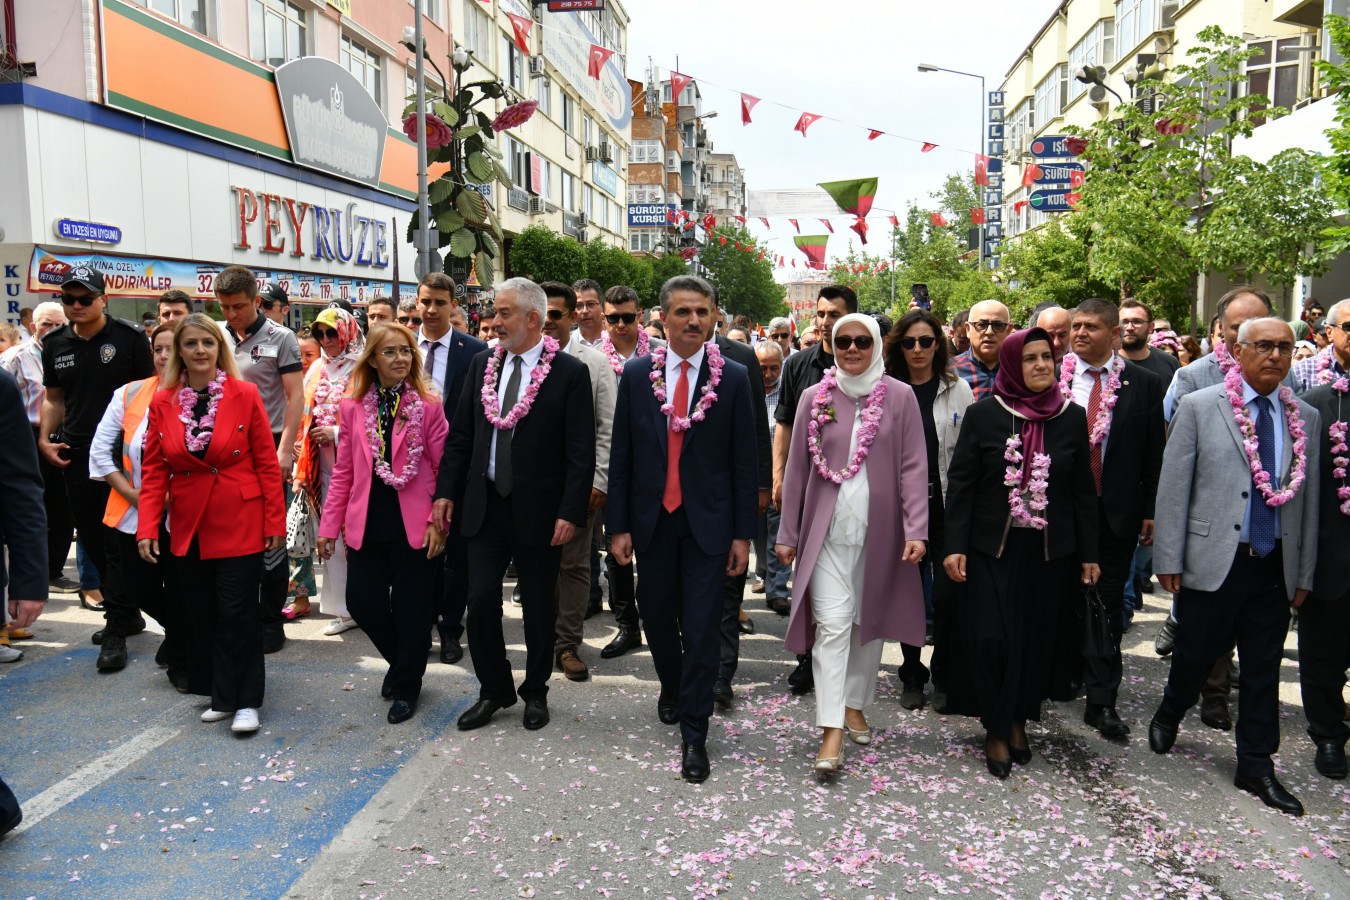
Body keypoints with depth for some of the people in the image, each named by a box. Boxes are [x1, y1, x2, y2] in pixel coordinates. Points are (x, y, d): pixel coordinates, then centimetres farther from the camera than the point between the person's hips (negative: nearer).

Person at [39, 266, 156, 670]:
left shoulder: (129, 338, -5)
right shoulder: (55, 344, 9)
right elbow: (53, 398, 19)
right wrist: (45, 439, 6)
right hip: (75, 456, 6)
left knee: (119, 543, -5)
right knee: (93, 542, 11)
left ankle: (117, 630, 1)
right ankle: (127, 614, 25)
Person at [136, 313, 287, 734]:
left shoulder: (245, 395, -5)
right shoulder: (162, 403, 3)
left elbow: (267, 462, -4)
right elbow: (154, 470, 4)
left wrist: (276, 521, -6)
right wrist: (147, 527, -5)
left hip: (240, 523, -3)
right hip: (189, 526, 3)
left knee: (237, 612, -2)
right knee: (203, 614, 10)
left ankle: (245, 701, 10)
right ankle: (219, 693, 25)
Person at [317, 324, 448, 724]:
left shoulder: (429, 405, -2)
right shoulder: (352, 407, 5)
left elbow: (443, 468, -3)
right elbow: (343, 472, 7)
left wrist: (438, 522, -10)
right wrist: (329, 525, 3)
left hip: (414, 524, -3)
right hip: (367, 525, 3)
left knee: (412, 609, 5)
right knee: (362, 603, 4)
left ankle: (406, 686, 24)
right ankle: (402, 661, 33)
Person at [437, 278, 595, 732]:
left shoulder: (569, 372, -8)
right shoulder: (483, 364, 7)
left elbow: (581, 452, -10)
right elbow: (460, 434, 11)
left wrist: (570, 512, -16)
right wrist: (446, 491, 5)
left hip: (538, 510, -4)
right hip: (485, 505, 4)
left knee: (538, 608, 9)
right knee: (480, 600, 3)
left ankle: (535, 692, 28)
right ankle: (494, 690, 23)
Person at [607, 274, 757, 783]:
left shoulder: (733, 378, -3)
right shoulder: (637, 374, 2)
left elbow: (744, 461, -2)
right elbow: (621, 455, 3)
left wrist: (743, 534, -4)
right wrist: (618, 525, -1)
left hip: (708, 523, -2)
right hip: (652, 520, 3)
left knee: (701, 629, 0)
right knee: (656, 616, 16)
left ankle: (694, 735, 11)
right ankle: (672, 688, 45)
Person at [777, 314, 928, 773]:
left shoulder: (899, 396, 0)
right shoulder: (816, 397, 3)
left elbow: (913, 467, -2)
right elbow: (796, 468, 6)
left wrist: (916, 529, -10)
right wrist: (787, 534, 5)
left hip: (879, 528, 1)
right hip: (827, 528, 0)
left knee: (869, 619, 12)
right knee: (832, 623, -7)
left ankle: (855, 703, 31)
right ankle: (831, 729, -5)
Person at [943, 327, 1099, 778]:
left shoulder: (1072, 418, 2)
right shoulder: (983, 414, -4)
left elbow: (1083, 490, 7)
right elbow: (960, 483, -2)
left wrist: (1088, 552, 7)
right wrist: (955, 546, -8)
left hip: (1049, 550, 2)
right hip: (992, 548, -2)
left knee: (1035, 639, 9)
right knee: (992, 639, -5)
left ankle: (1019, 722, 28)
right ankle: (997, 731, 13)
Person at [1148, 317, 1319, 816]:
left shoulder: (1306, 418, 8)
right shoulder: (1198, 407, -3)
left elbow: (1307, 498, 10)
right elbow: (1173, 488, -5)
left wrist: (1304, 573, 9)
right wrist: (1168, 560, -8)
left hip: (1274, 565, 3)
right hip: (1212, 561, -3)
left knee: (1264, 669, 11)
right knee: (1196, 654, 8)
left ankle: (1256, 766, 25)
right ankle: (1168, 715, 38)